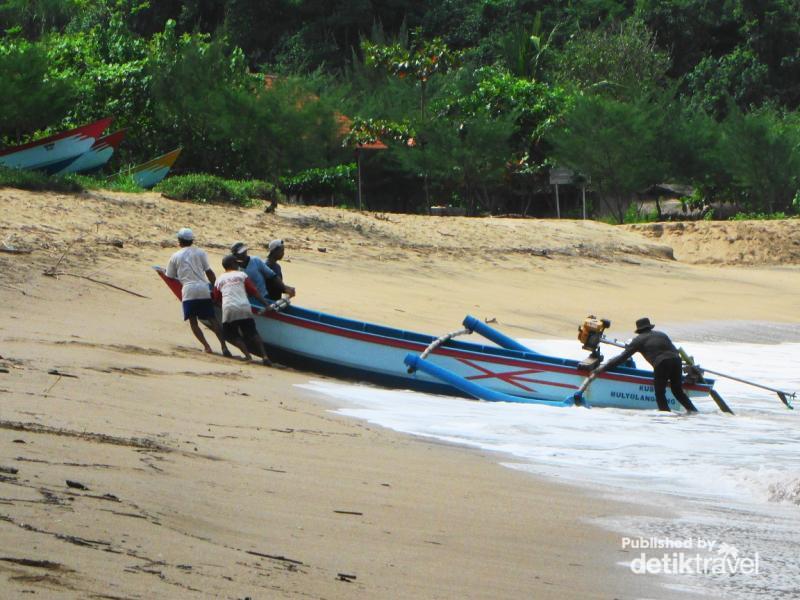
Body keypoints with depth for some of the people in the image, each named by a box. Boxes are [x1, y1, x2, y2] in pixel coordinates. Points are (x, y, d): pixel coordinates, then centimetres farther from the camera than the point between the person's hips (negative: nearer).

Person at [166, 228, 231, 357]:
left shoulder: (175, 256, 11)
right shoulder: (200, 253, 12)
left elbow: (170, 277, 17)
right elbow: (209, 272, 7)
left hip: (188, 291, -2)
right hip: (203, 290, 2)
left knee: (193, 321, 6)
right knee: (213, 319, 4)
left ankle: (206, 346, -8)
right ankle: (224, 346, -7)